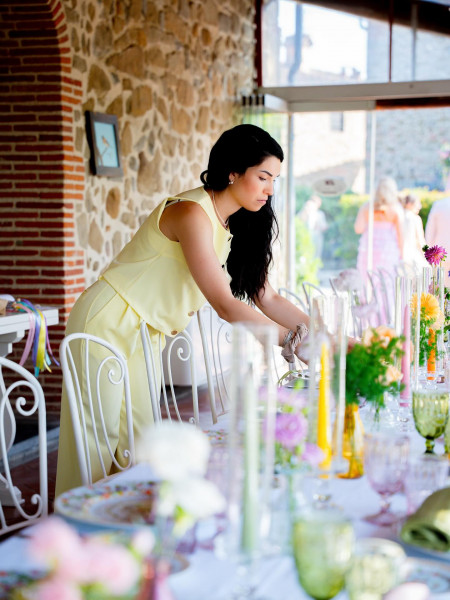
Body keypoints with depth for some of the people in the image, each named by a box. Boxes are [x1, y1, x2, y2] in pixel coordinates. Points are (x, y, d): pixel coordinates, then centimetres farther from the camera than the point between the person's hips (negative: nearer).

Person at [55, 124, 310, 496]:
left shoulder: (236, 226, 6)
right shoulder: (192, 213, -23)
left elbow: (268, 299, 7)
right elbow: (225, 305, -27)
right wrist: (290, 340, -27)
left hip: (142, 336, 9)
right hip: (108, 325, -9)